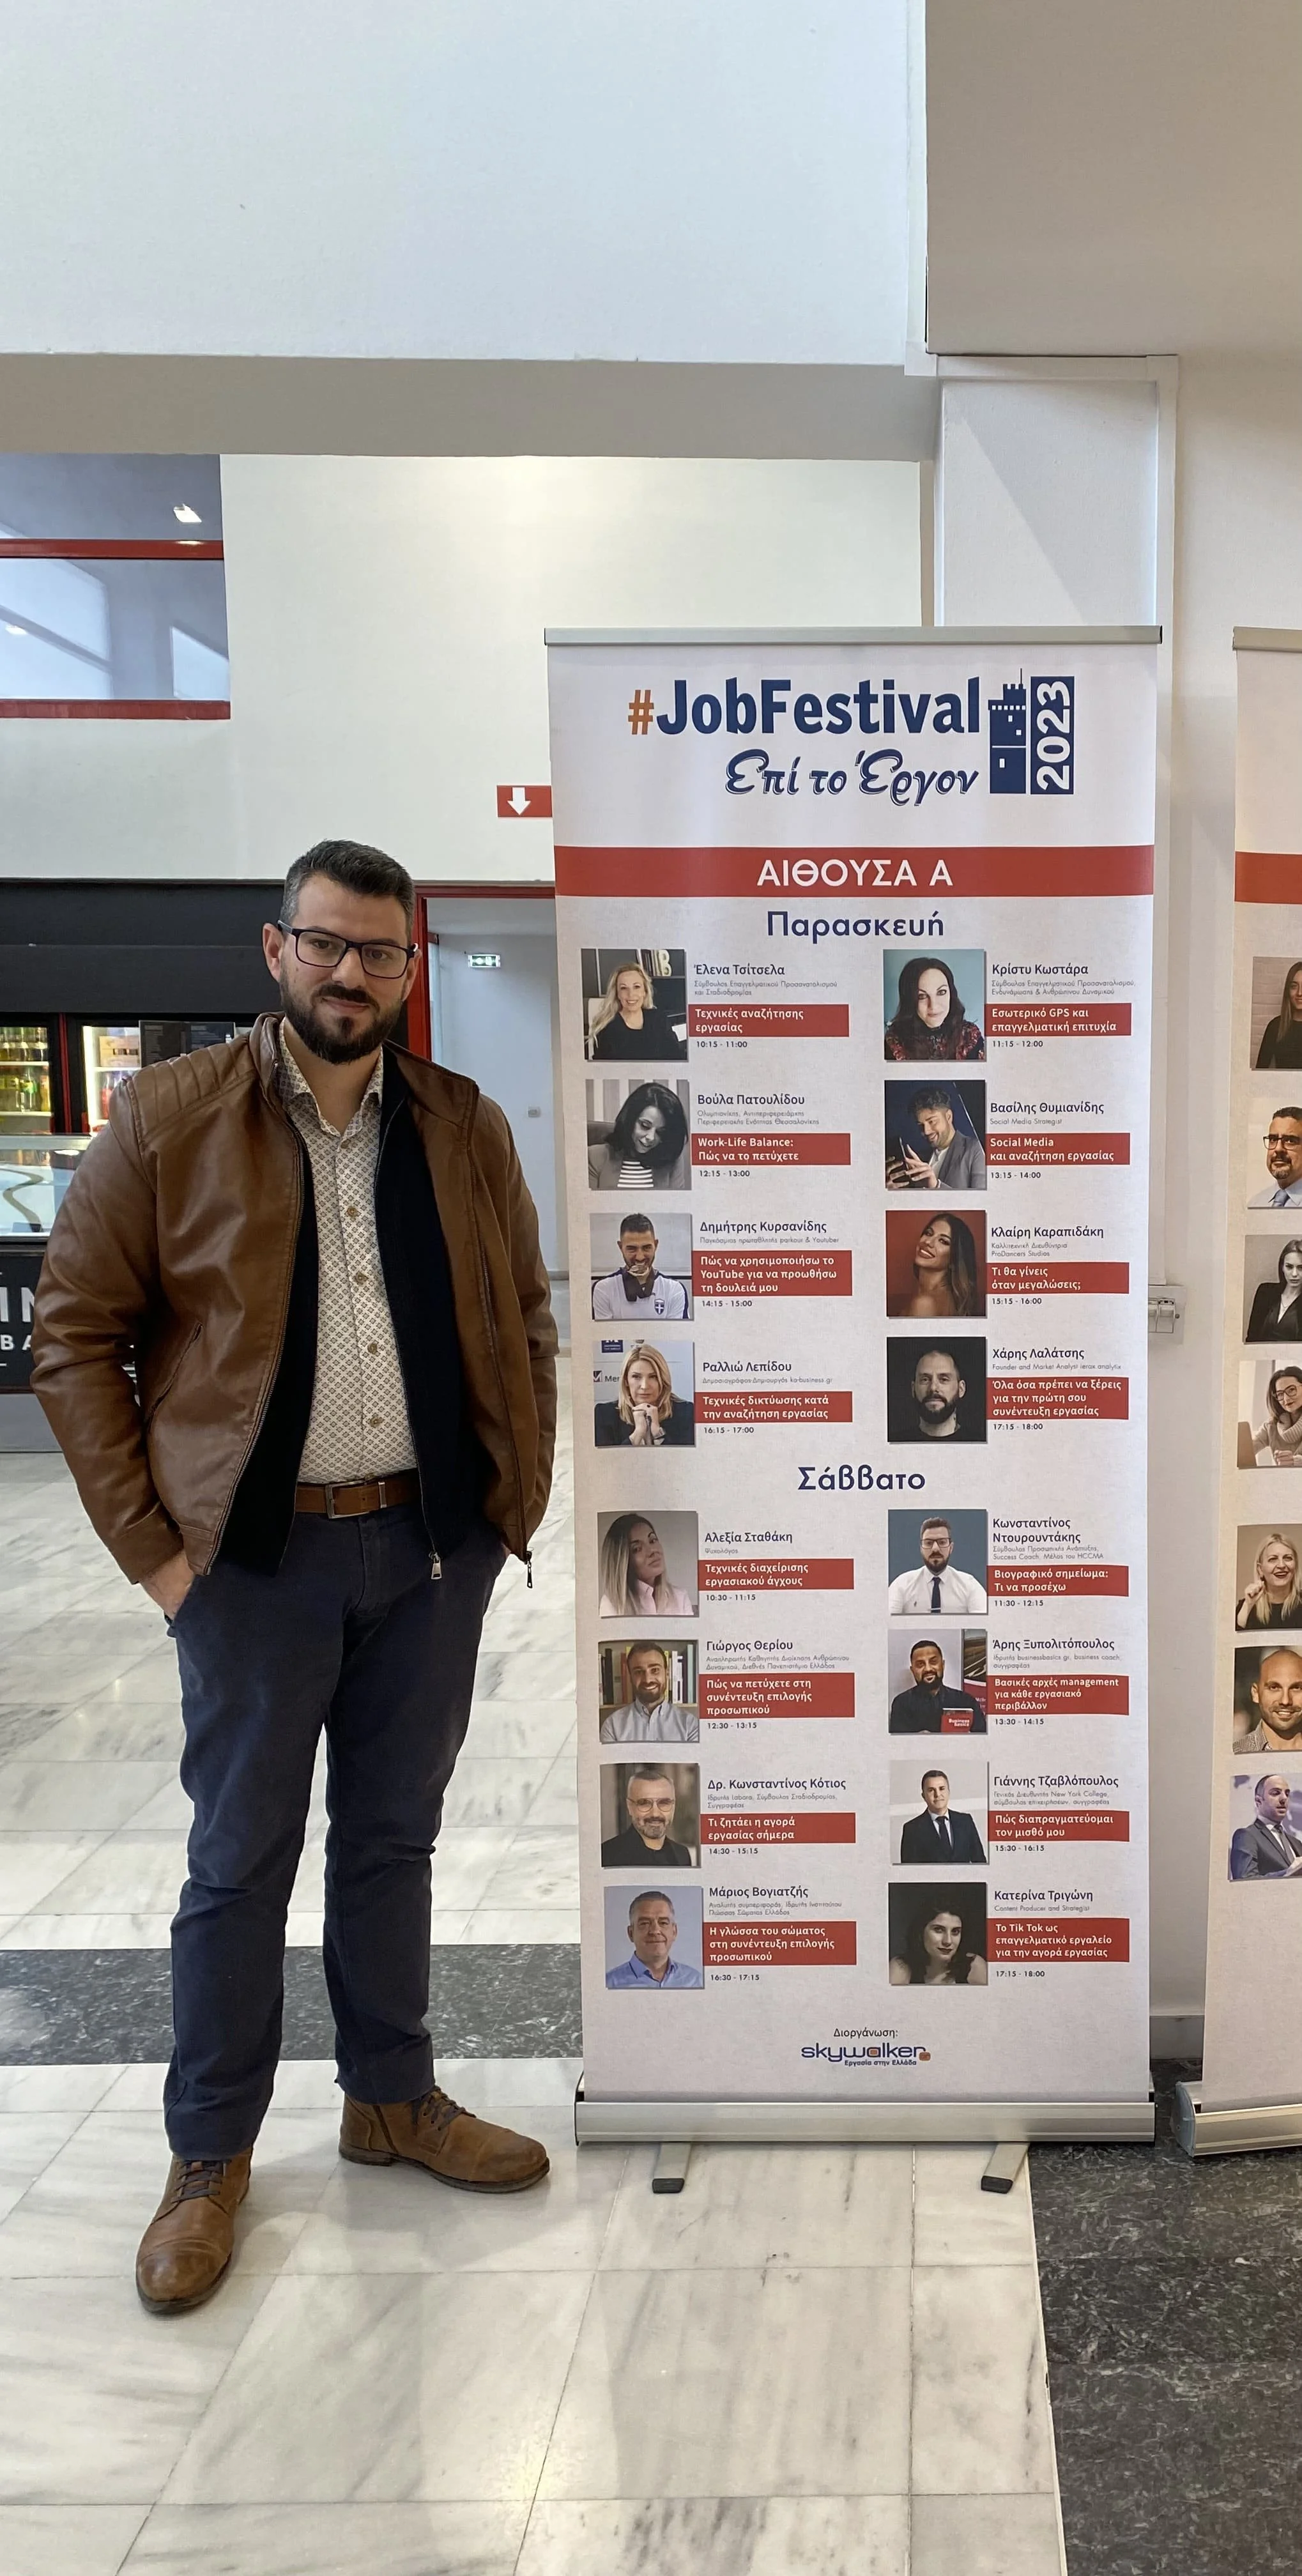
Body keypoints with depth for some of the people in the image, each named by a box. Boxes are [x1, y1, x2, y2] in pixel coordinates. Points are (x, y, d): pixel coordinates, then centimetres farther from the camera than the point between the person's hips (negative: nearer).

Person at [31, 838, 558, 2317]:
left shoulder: (466, 1131, 6)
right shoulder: (168, 1120, -4)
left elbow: (524, 1323, 12)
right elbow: (75, 1332, -4)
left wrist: (515, 1503, 5)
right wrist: (149, 1542, -8)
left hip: (433, 1546, 3)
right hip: (258, 1556, -3)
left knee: (393, 1835, 17)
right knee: (241, 1859, 9)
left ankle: (393, 2098, 36)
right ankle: (209, 2156, 27)